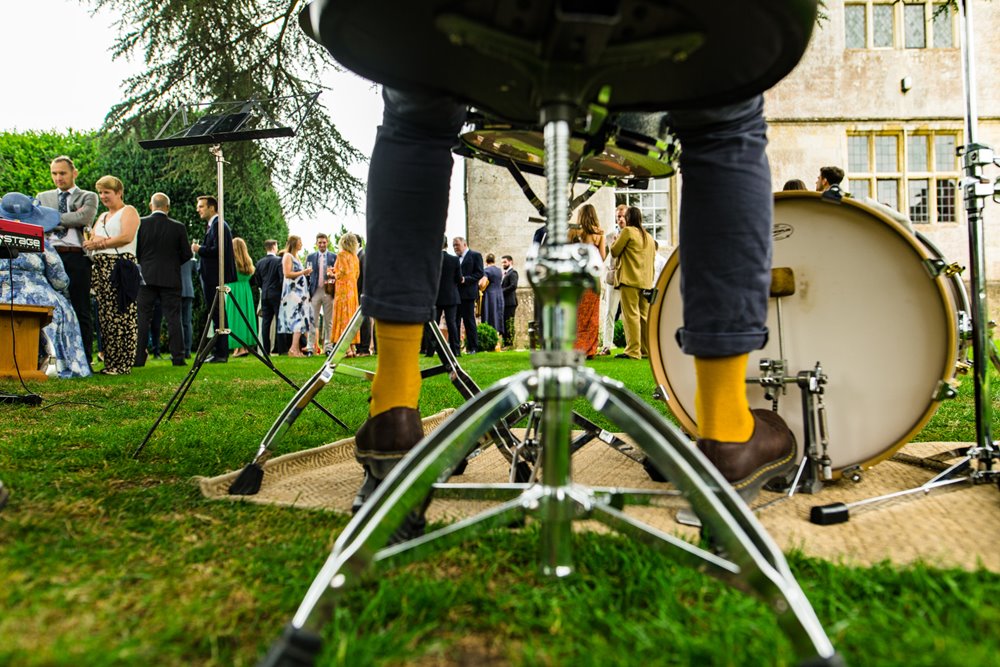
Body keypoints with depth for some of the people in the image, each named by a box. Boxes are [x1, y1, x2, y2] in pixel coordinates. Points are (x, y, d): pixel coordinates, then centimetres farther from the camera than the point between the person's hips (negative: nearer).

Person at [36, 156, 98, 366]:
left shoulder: (88, 197, 11)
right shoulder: (43, 197, 22)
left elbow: (83, 218, -8)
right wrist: (69, 219, -4)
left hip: (77, 257, -3)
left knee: (81, 311, -2)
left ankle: (84, 361, 1)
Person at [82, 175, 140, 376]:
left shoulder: (128, 211, 4)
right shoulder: (102, 216, 27)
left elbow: (127, 236, -12)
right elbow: (90, 241, 18)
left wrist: (101, 242, -5)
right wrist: (93, 242, -5)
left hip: (121, 266, -8)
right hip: (101, 267, 8)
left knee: (122, 317, -11)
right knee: (105, 317, 4)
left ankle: (123, 364, -10)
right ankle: (110, 363, 7)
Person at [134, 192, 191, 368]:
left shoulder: (140, 224, -3)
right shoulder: (178, 227, -3)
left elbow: (134, 250, 1)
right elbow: (187, 254, 1)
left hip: (146, 278, 0)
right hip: (171, 279, 0)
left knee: (142, 318, 5)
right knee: (173, 318, 3)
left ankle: (139, 357, 4)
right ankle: (178, 357, 1)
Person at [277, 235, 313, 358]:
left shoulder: (296, 257, 21)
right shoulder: (287, 256, -5)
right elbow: (287, 274, -14)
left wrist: (306, 273, 12)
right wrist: (302, 272, -12)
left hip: (300, 291, 9)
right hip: (293, 291, -9)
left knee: (298, 320, 4)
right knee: (299, 318, -16)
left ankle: (297, 349, 3)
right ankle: (293, 349, -19)